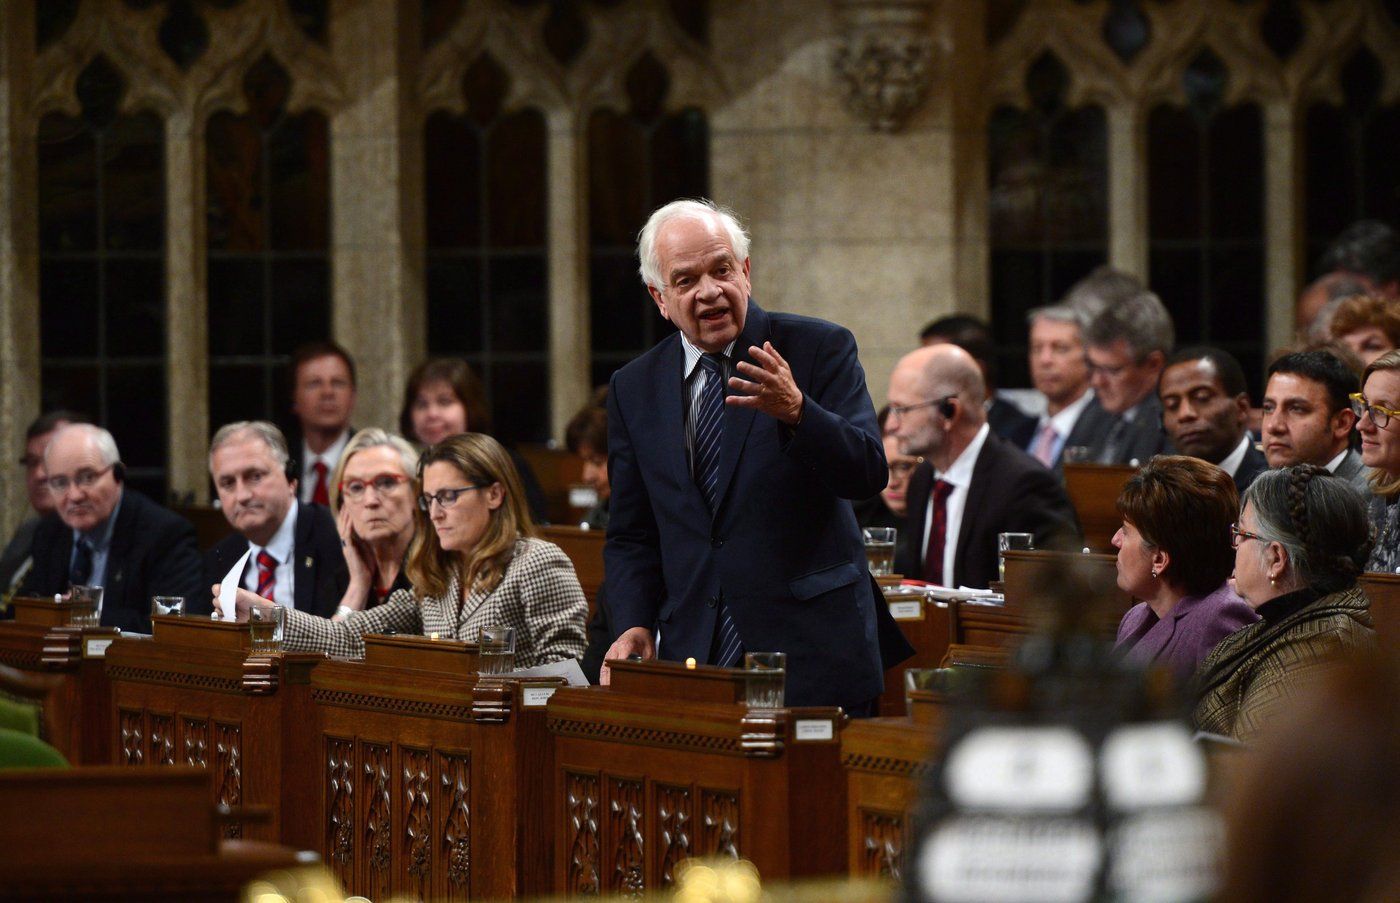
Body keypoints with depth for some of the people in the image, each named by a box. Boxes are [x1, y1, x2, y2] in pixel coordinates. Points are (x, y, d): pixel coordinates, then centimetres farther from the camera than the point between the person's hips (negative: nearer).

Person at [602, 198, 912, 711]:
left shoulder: (819, 349, -1)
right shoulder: (634, 390, 10)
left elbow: (870, 473, -12)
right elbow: (632, 535, 15)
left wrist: (796, 412, -29)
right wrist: (633, 625, -3)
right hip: (692, 659, 3)